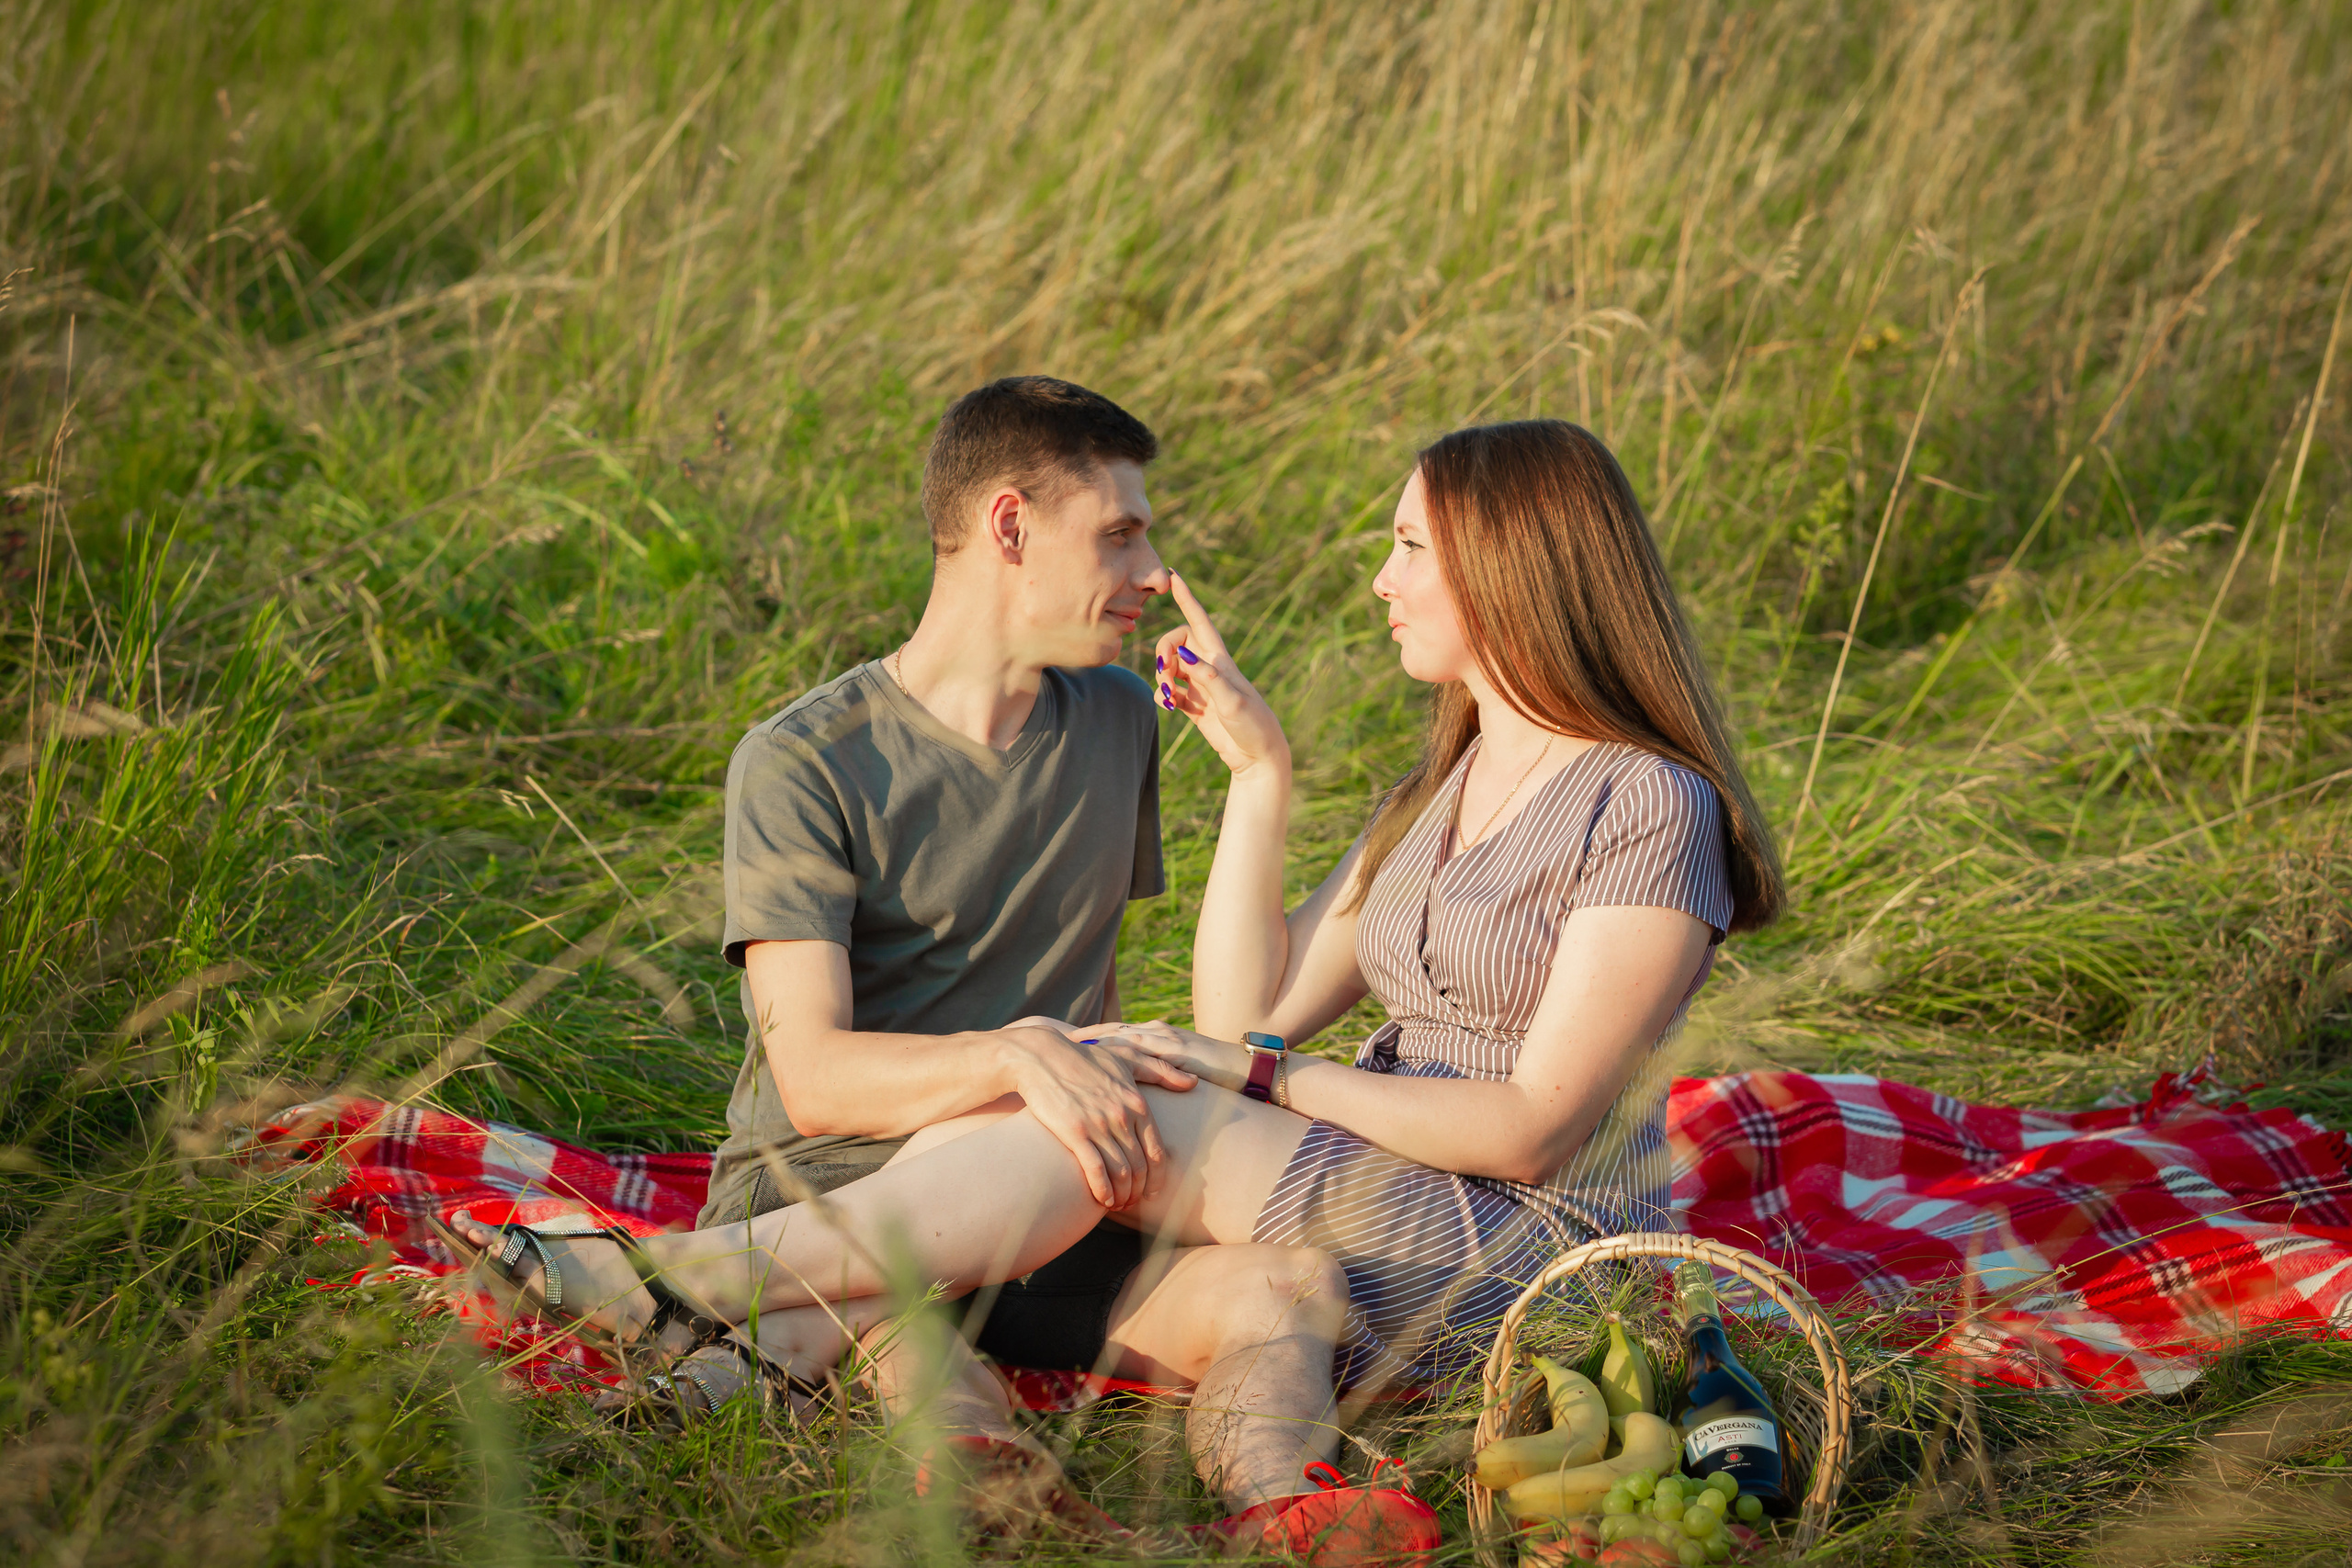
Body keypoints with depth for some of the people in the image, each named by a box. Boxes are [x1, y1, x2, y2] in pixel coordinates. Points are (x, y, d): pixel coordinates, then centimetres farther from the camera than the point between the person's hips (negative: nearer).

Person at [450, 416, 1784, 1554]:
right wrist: (1261, 771, 4)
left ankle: (690, 1283, -24)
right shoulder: (1442, 792, 17)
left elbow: (1532, 1130, -16)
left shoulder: (1649, 807, -10)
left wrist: (1265, 1079, -17)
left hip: (1538, 1253, -8)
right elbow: (1248, 1012, 9)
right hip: (1396, 1205, 8)